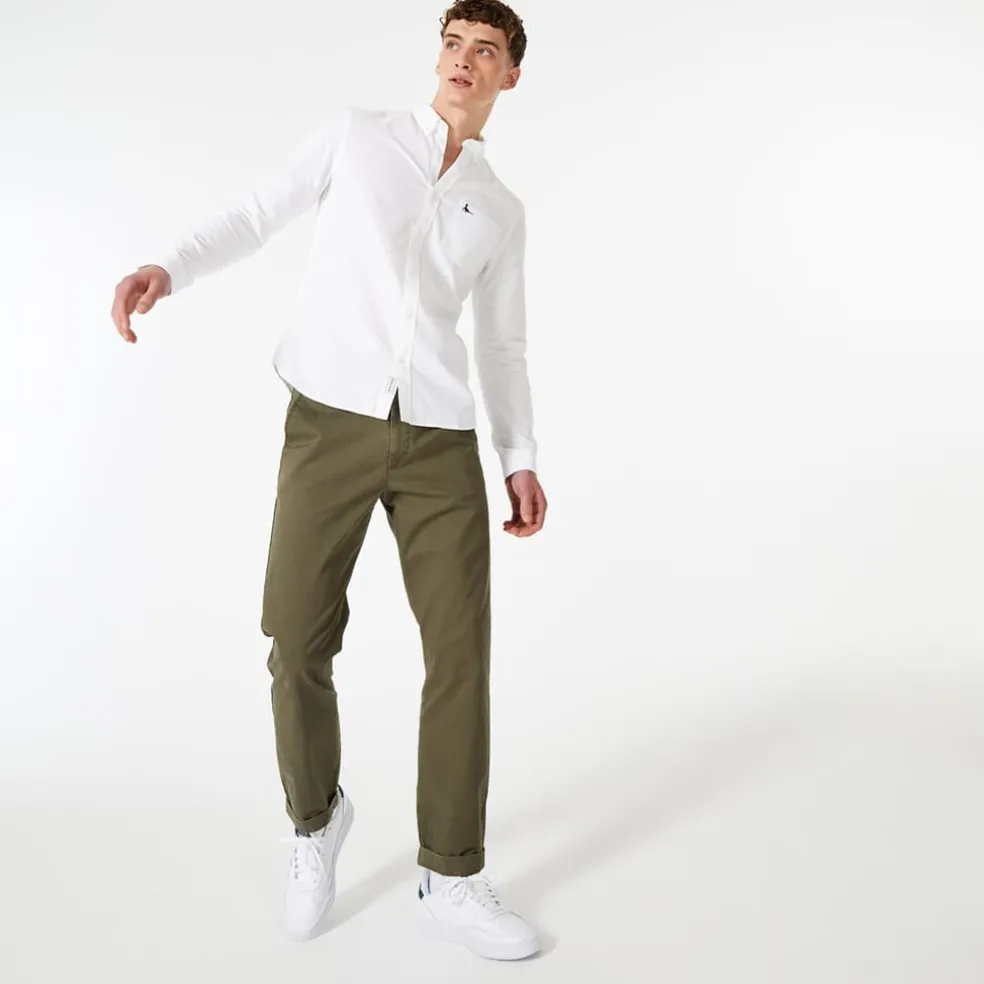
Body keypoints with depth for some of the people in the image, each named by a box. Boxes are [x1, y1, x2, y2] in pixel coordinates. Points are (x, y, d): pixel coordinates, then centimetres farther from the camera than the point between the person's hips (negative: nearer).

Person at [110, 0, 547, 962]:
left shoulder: (502, 211, 19)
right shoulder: (355, 132, 13)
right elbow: (257, 213, 14)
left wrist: (522, 460, 8)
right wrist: (164, 268, -4)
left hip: (439, 440, 2)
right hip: (330, 424, -2)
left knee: (461, 651, -4)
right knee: (299, 646, -3)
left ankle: (449, 881, 10)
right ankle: (315, 820, 26)